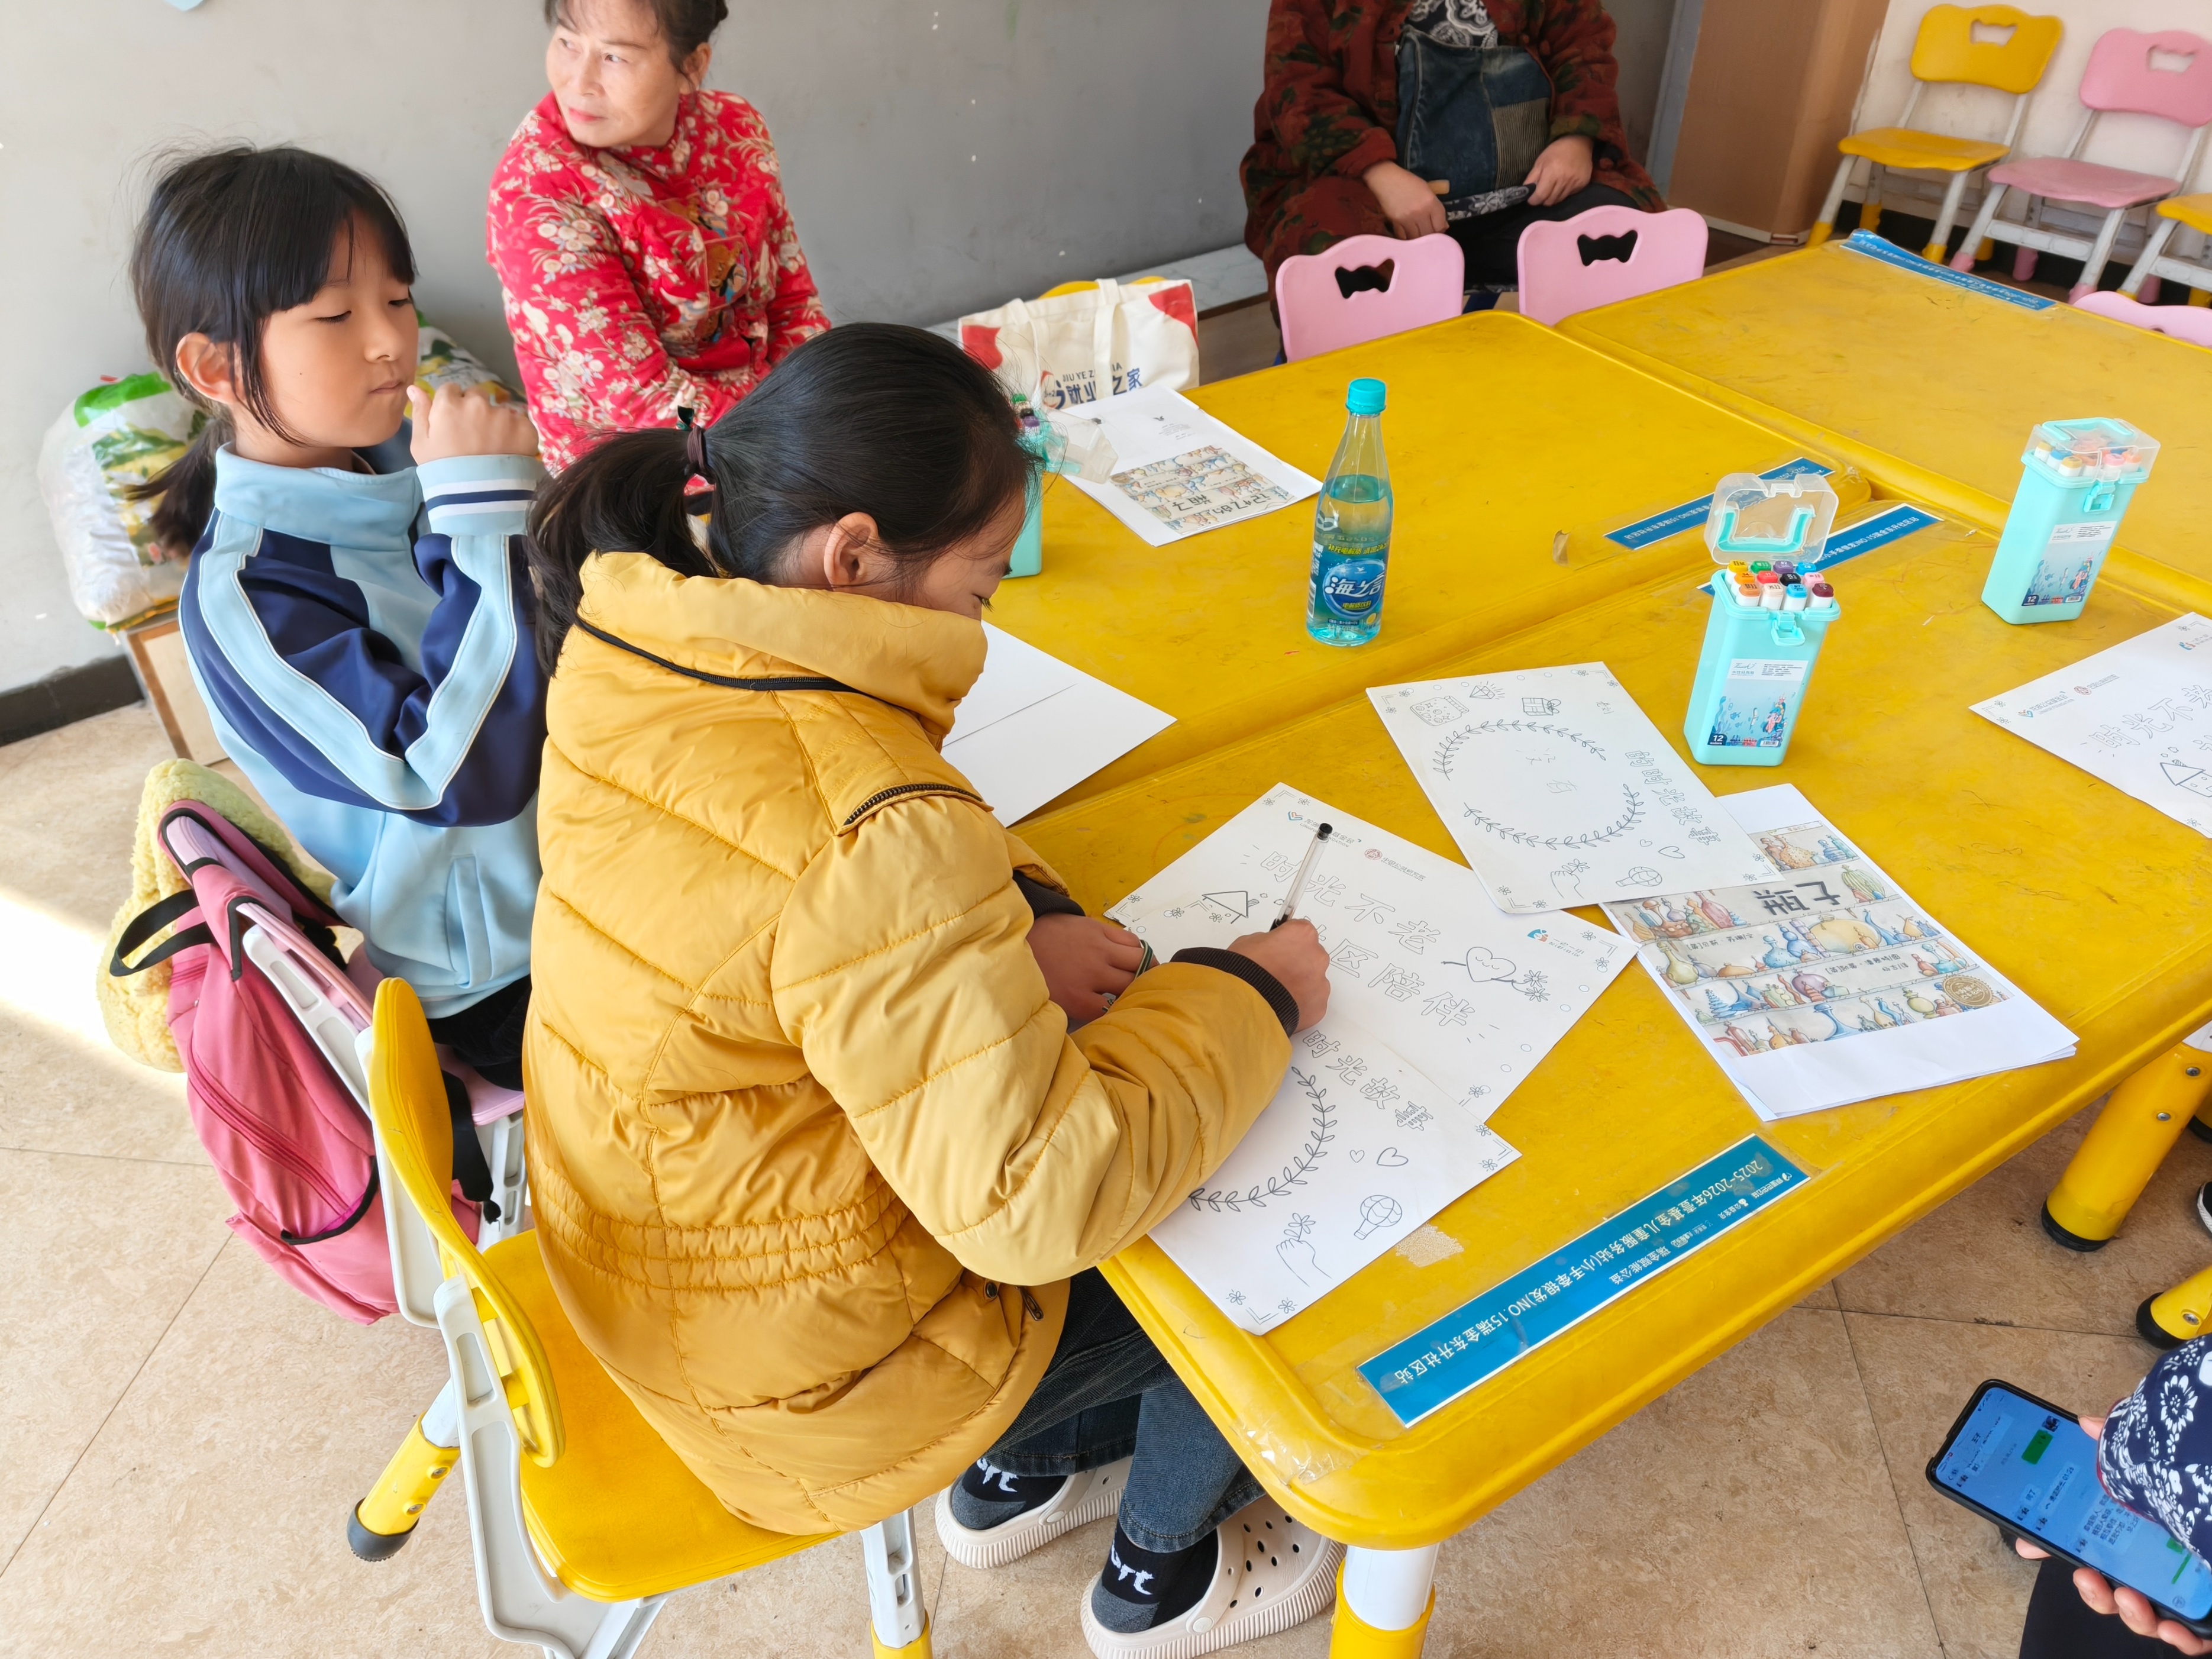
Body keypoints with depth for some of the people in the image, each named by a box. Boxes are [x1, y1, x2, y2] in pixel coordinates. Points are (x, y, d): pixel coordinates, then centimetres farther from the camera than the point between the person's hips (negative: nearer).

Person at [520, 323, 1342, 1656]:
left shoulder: (631, 653, -10)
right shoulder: (874, 840, -37)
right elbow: (1035, 1199, -31)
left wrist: (1011, 923, -7)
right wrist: (1248, 997, -19)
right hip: (807, 1361, -7)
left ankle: (1014, 1483, 42)